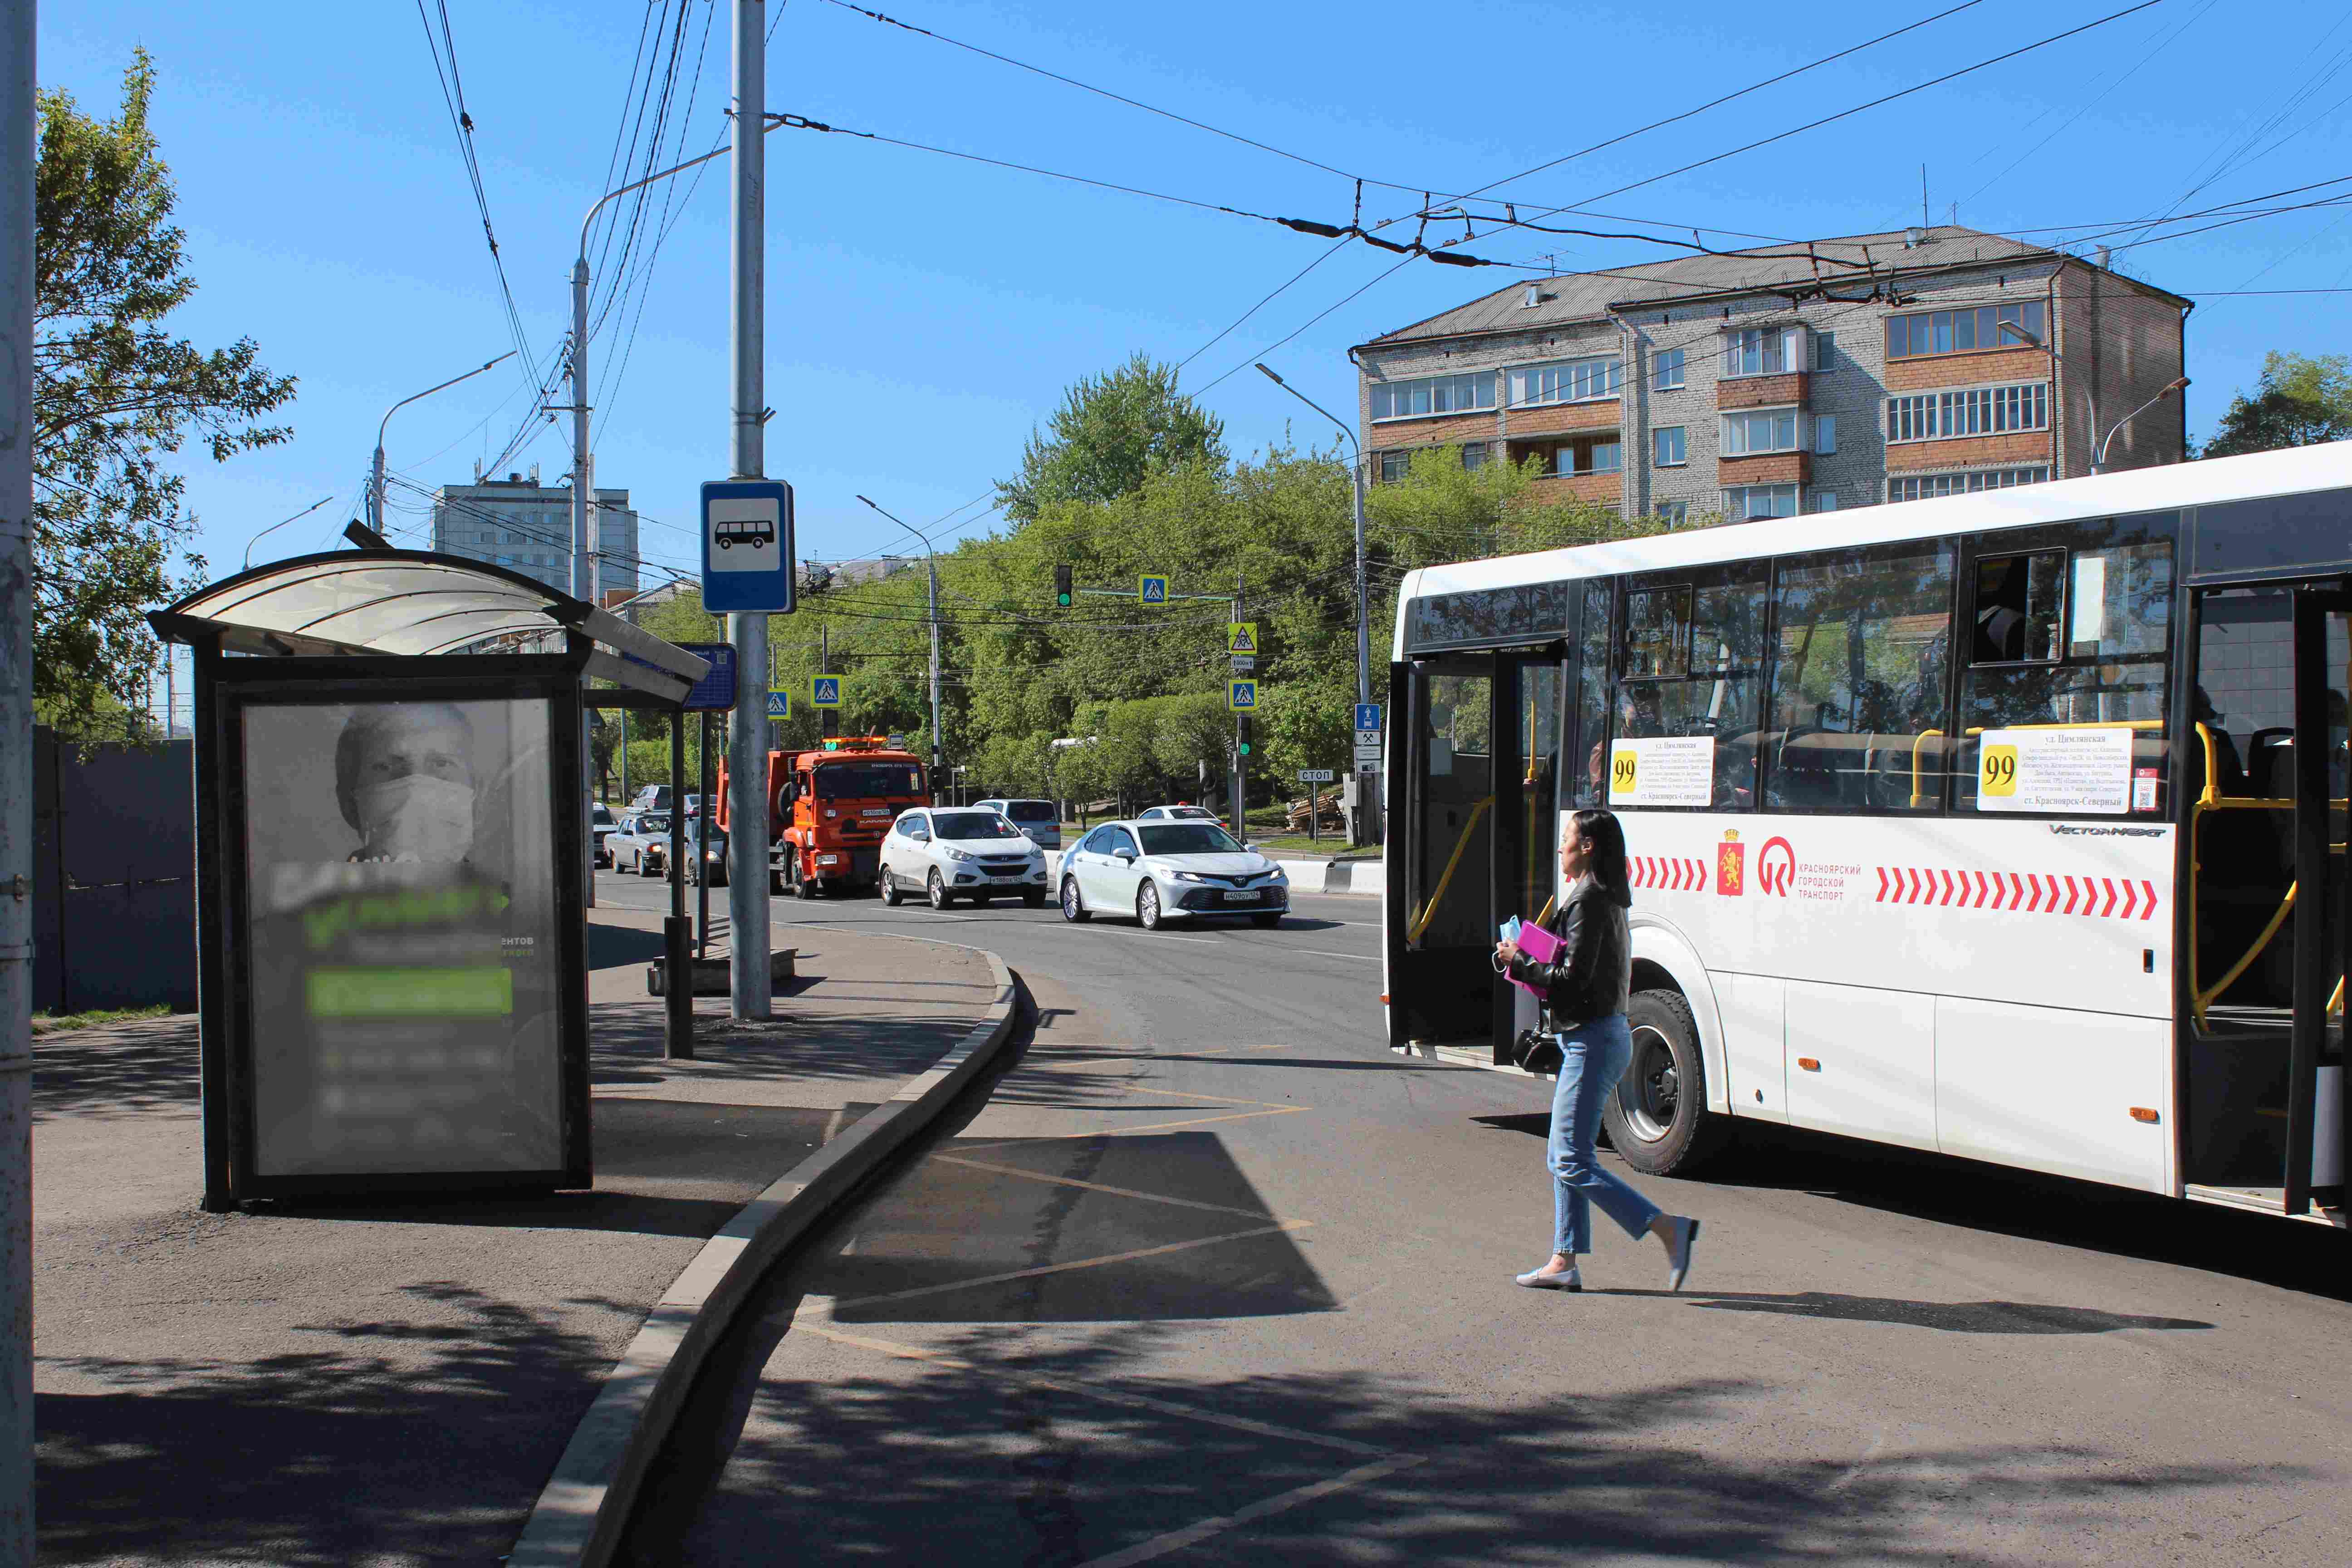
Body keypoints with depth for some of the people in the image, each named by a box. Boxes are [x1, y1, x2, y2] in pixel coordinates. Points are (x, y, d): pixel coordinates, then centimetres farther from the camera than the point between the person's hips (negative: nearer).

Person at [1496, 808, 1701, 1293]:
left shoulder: (1588, 900, -16)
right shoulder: (1607, 898, 15)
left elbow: (1574, 976, -22)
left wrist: (1519, 961, -10)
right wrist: (1526, 958, 6)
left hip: (1593, 1039, -10)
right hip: (1593, 1038, 10)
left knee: (1572, 1162, -9)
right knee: (1561, 1157, 13)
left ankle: (1669, 1228, -11)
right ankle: (1564, 1262, 15)